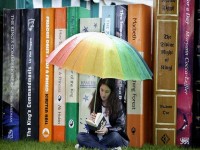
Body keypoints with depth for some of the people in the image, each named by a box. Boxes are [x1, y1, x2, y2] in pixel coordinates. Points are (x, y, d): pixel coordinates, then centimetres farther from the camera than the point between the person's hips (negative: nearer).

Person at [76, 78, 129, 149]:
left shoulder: (117, 104, -4)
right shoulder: (95, 103, 4)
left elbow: (121, 126, -6)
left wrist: (107, 130, -24)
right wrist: (91, 120, -14)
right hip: (97, 137, 4)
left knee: (115, 136, -37)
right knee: (80, 136, -24)